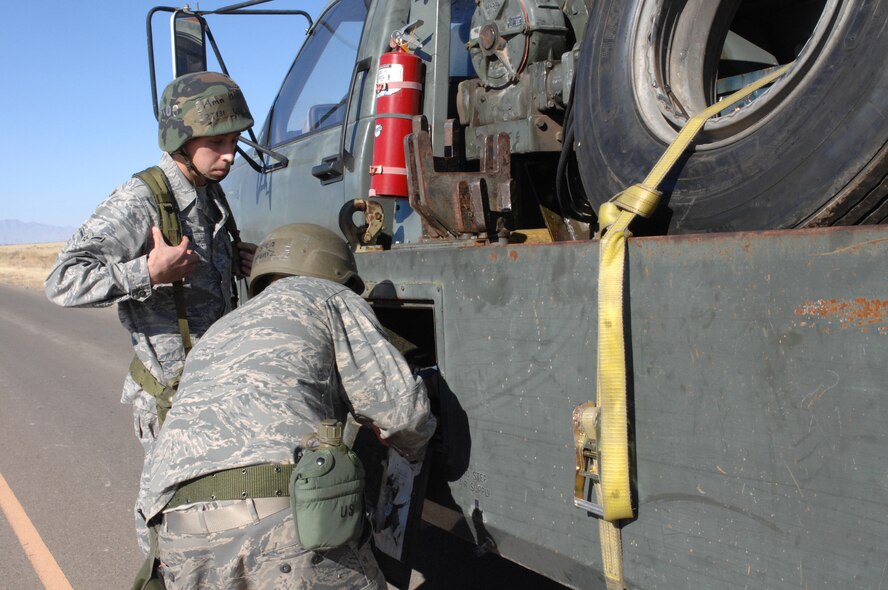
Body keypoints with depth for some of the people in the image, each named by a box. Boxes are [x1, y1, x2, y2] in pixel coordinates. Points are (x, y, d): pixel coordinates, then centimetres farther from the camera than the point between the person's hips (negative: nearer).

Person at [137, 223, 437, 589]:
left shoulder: (215, 337, 35)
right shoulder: (325, 298, 18)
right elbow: (401, 409, 8)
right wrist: (415, 448, 33)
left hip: (182, 539, 6)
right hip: (288, 518, -6)